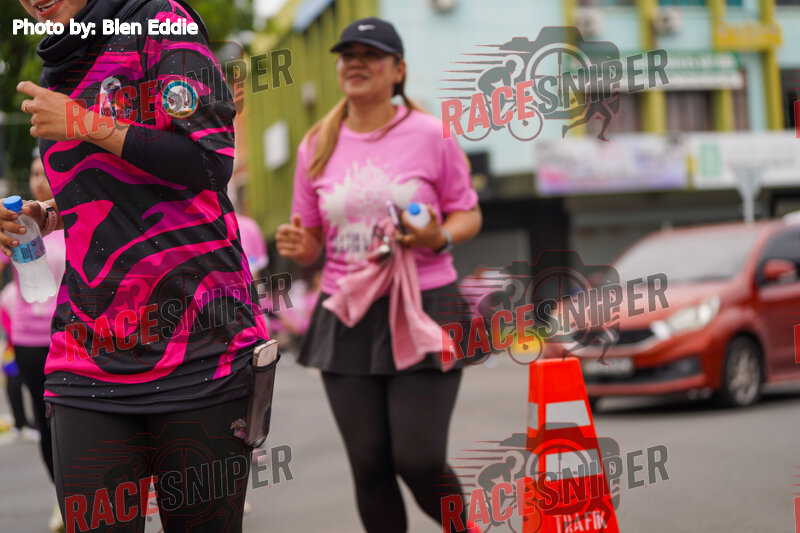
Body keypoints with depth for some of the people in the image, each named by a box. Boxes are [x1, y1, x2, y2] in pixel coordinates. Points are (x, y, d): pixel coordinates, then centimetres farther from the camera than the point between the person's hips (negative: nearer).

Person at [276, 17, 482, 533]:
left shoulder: (430, 134, -2)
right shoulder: (318, 146, 7)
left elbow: (469, 214, 4)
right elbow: (312, 241, 13)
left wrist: (438, 237, -17)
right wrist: (298, 246, -11)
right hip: (347, 316, 3)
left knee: (419, 459, -8)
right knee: (369, 465, 3)